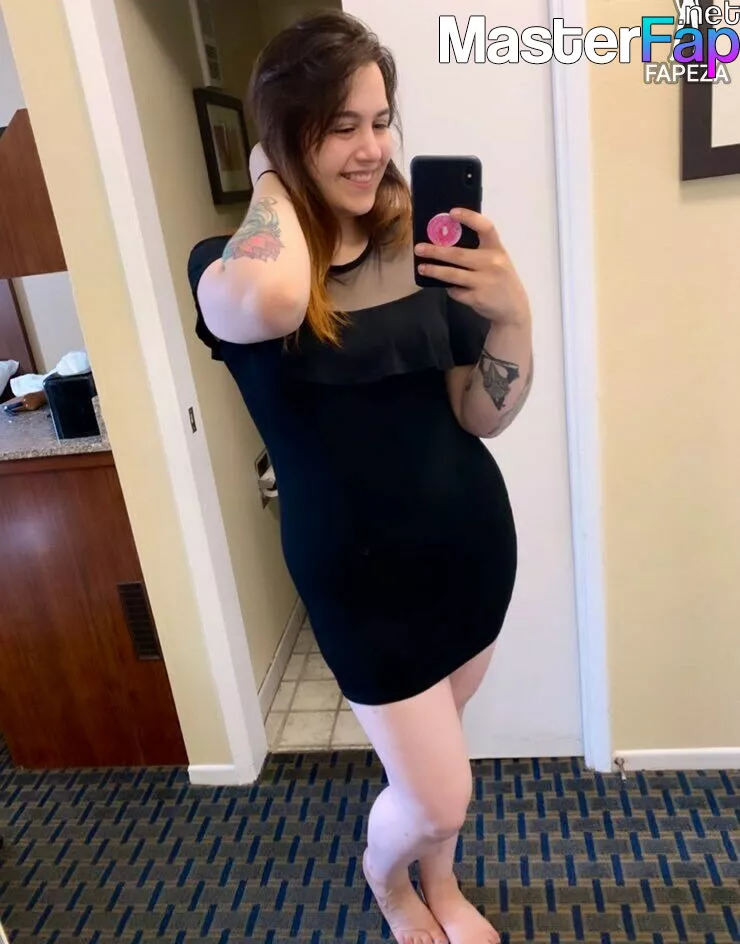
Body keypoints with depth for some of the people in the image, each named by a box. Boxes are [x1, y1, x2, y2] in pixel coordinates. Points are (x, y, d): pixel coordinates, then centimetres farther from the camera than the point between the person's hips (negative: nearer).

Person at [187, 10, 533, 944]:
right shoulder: (234, 264, -13)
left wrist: (512, 317, -20)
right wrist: (270, 180, -20)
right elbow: (270, 301, -40)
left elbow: (481, 418, -2)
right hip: (358, 570, -3)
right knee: (438, 800, 6)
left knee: (435, 740, 25)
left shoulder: (421, 245, -3)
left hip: (470, 534, 4)